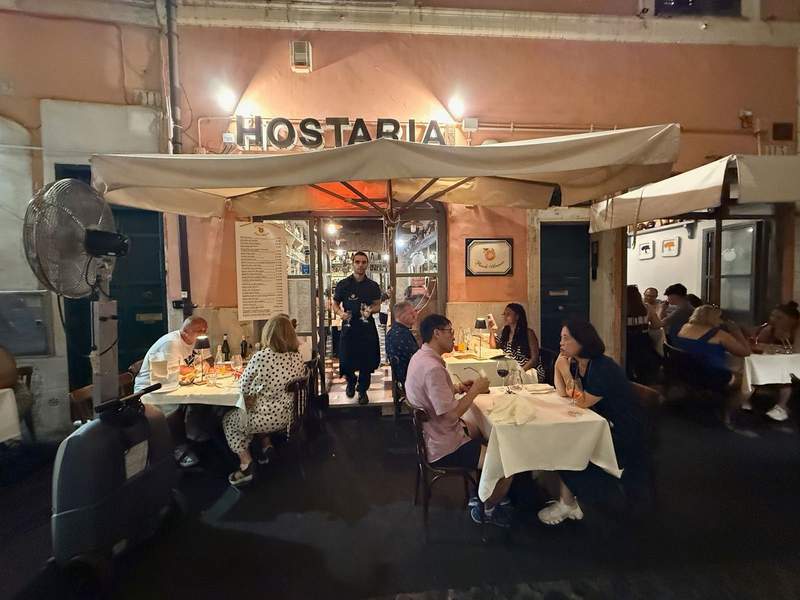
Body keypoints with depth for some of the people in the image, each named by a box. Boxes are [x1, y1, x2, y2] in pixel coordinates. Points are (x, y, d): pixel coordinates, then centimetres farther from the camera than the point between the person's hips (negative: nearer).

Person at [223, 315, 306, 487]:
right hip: (286, 418, 6)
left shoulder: (260, 356, -23)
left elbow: (244, 387, -10)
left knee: (228, 420, 25)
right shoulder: (298, 358, -8)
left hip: (263, 419, -6)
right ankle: (266, 445, 26)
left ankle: (246, 464, 14)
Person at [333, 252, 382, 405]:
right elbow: (335, 304, 8)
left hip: (367, 327, 1)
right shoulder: (343, 285, 1)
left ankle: (363, 390, 27)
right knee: (346, 361, -1)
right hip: (349, 327, -1)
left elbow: (377, 305, 10)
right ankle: (351, 382, 33)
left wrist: (370, 310, -12)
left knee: (367, 361, 4)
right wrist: (340, 313, -14)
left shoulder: (373, 286, 6)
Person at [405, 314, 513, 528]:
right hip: (444, 449, -11)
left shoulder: (420, 357, 3)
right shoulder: (433, 368, -30)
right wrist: (475, 390, -16)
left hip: (432, 436, 11)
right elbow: (450, 414, -28)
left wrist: (457, 388, 3)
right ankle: (487, 510, 20)